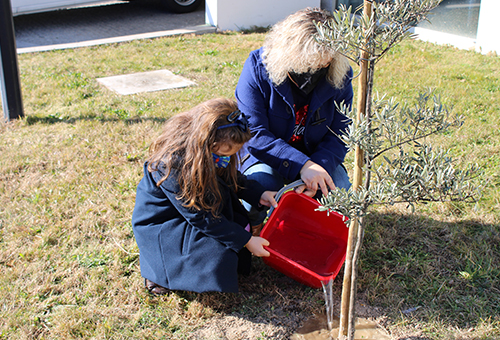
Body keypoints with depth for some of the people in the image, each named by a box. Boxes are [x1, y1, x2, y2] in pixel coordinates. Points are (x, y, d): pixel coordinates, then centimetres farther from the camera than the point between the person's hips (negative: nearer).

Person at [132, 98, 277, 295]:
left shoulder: (215, 149, -13)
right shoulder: (172, 165, -35)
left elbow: (231, 177, 9)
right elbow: (201, 218, -28)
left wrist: (259, 194, -5)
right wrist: (245, 241, -25)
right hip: (160, 223, -8)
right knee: (216, 257, -24)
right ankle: (157, 263, -1)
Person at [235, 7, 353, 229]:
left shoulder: (339, 77, -15)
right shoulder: (258, 67, -23)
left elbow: (339, 135, -11)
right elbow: (253, 133, -26)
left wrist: (318, 167, -32)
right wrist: (301, 165, -38)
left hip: (316, 155, 3)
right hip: (263, 153, -2)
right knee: (262, 182, -34)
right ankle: (249, 226, 1)